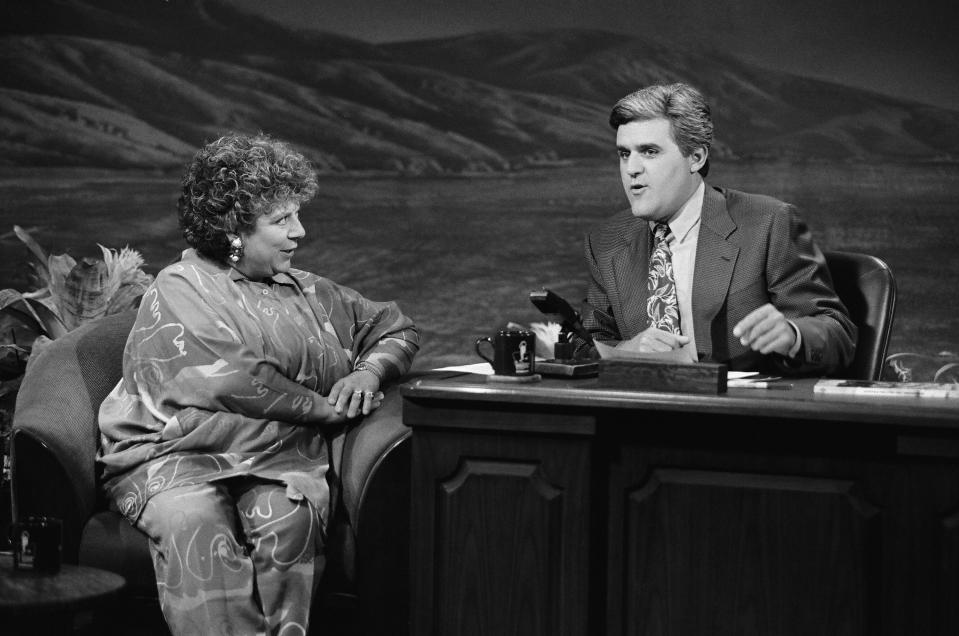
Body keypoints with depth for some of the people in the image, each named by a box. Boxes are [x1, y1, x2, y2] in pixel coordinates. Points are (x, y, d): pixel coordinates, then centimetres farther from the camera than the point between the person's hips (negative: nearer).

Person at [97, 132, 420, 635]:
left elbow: (396, 328, 31)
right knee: (196, 529, -36)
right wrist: (332, 409, -4)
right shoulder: (180, 289, 4)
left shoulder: (307, 293, 21)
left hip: (282, 460, 4)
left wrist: (368, 371, 7)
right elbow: (237, 381, -10)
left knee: (290, 521, -32)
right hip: (176, 456, -3)